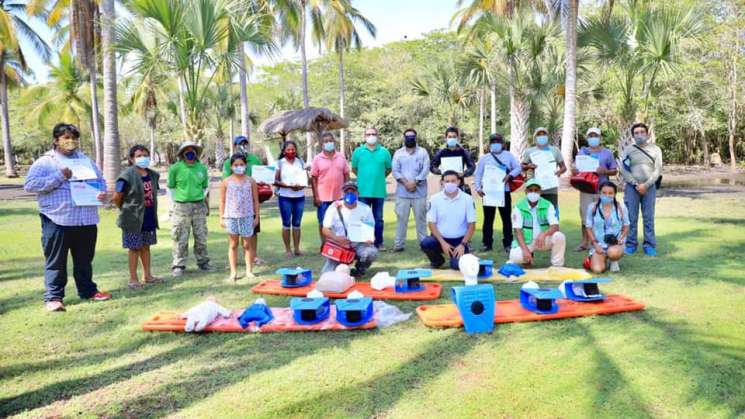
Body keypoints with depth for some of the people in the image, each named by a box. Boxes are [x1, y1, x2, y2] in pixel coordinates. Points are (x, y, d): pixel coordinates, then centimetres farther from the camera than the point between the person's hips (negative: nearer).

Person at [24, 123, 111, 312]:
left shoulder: (85, 160, 16)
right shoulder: (45, 162, -1)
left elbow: (99, 180, 22)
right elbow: (30, 185, -11)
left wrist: (102, 192, -1)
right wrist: (59, 177, -17)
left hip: (86, 219, 5)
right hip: (57, 220, -4)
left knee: (85, 259, 15)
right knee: (56, 261, 2)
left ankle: (87, 290, 27)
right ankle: (53, 297, 9)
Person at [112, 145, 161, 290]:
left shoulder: (153, 175, 5)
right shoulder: (127, 175, -14)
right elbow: (117, 198, -11)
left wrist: (152, 212, 10)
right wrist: (126, 211, 1)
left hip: (149, 218, 6)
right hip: (134, 220, -6)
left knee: (146, 246, 15)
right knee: (134, 248, 2)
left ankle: (147, 275, 26)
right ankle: (133, 279, 13)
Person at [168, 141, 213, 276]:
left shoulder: (202, 168, 5)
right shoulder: (175, 168, -5)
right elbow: (171, 187, 2)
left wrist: (202, 199, 9)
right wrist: (175, 202, -1)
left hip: (199, 206, 3)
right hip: (181, 207, -3)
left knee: (201, 237, 11)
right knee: (180, 238, 0)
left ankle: (202, 262, 25)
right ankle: (178, 265, 9)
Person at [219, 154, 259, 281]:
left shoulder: (250, 181, 2)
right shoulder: (226, 182, 1)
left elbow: (255, 200, 6)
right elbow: (222, 201, 4)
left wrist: (257, 216, 4)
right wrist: (221, 218, 1)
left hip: (247, 216, 0)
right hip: (231, 216, 0)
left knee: (247, 244, 7)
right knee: (233, 245, 7)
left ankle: (249, 270, 14)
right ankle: (233, 272, 13)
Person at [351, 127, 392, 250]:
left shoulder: (384, 152, 2)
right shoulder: (358, 151, 1)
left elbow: (388, 169, 11)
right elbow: (354, 169, 11)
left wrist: (379, 177, 12)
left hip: (379, 191, 1)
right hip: (363, 191, 0)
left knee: (378, 219, 9)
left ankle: (379, 243, 18)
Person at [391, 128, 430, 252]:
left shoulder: (423, 152, 7)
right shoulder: (398, 153, 10)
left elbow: (425, 169, -3)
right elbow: (395, 171, 1)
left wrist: (414, 182, -13)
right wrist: (406, 183, -12)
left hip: (419, 191, -1)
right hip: (402, 192, 1)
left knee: (421, 218, 2)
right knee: (401, 218, 1)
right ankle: (399, 244, 5)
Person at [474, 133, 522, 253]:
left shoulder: (508, 155, 8)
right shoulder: (484, 158, 8)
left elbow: (518, 168, 3)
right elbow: (478, 174, 5)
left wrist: (510, 175, -15)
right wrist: (478, 188, -7)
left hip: (504, 191, 0)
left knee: (506, 218, 4)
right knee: (488, 218, 4)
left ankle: (508, 243, 11)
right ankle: (487, 243, 10)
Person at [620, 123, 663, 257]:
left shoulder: (655, 149, 6)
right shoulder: (628, 150, 5)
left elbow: (657, 170, 0)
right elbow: (623, 170, -2)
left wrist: (646, 185, -11)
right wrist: (636, 185, -11)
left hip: (649, 187, 0)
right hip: (632, 187, 0)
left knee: (649, 217, 1)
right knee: (631, 217, 1)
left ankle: (649, 245, 7)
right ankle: (631, 244, 8)